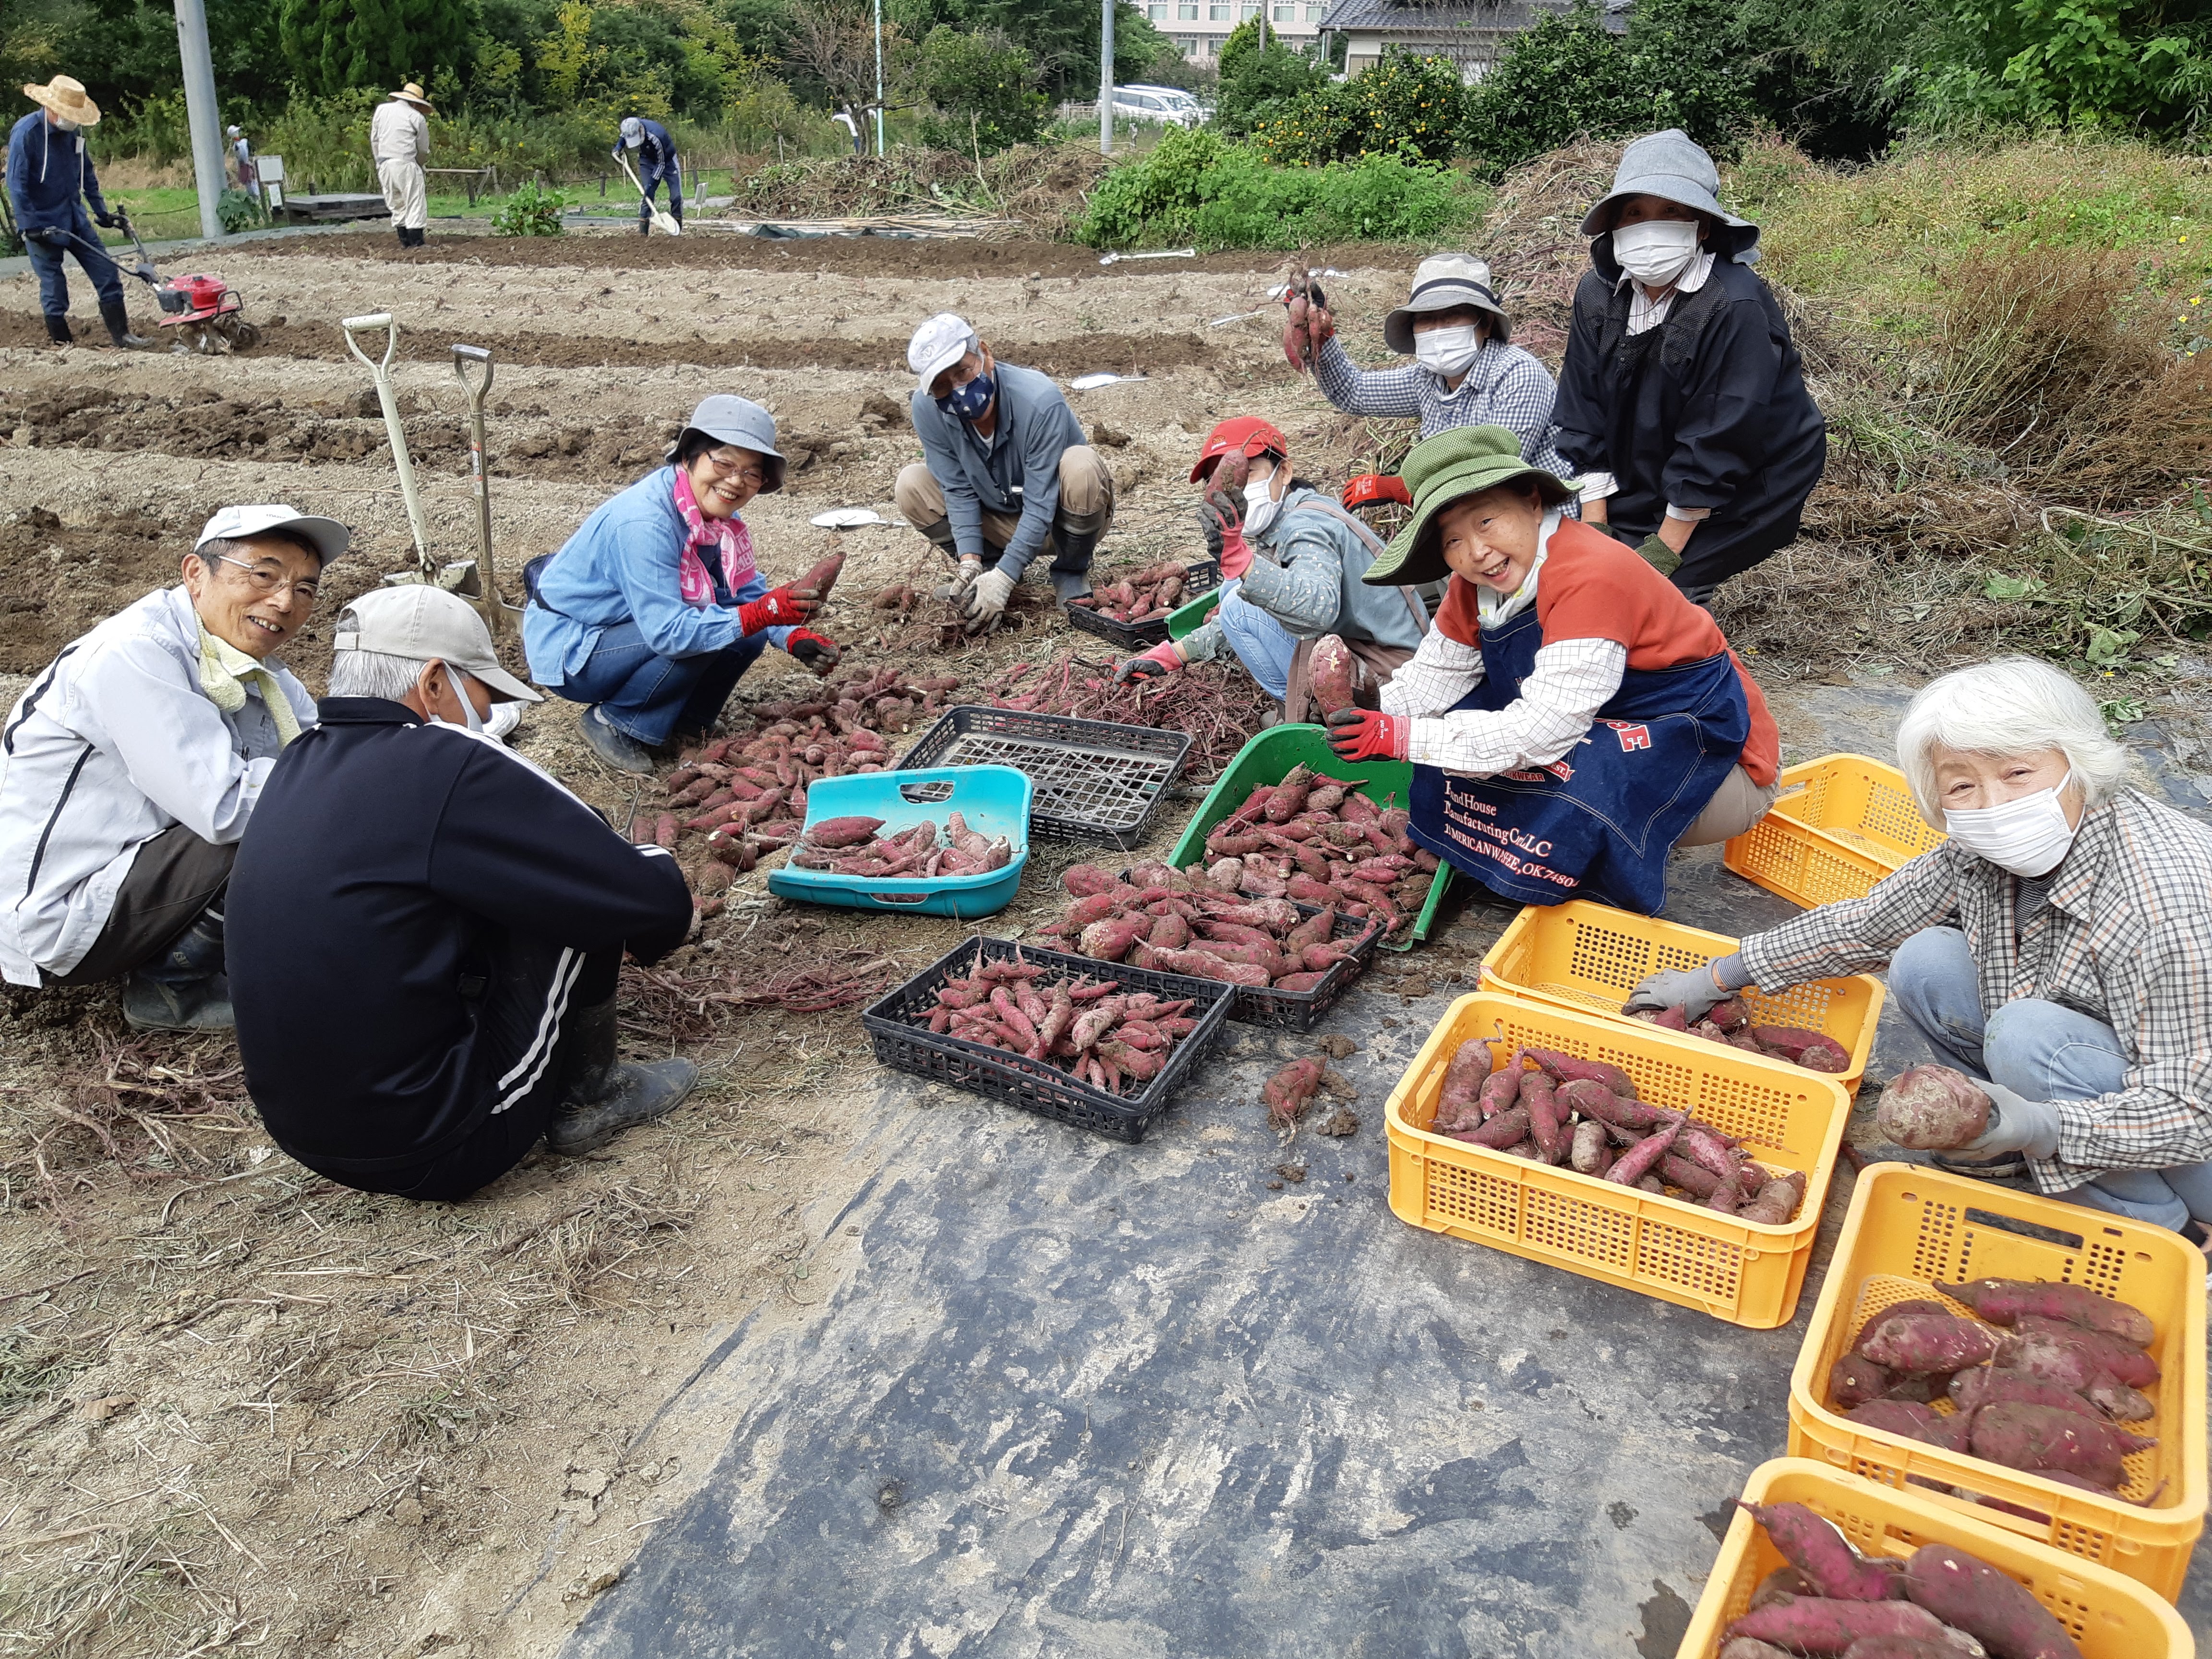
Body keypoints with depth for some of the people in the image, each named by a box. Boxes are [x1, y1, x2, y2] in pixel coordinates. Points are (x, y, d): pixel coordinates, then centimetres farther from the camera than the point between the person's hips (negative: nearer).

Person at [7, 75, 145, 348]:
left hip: (75, 219, 6)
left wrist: (102, 212, 15)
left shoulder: (73, 131, 3)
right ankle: (62, 344, 11)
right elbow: (17, 185, -17)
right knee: (54, 289, 1)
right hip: (43, 226, -6)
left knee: (107, 275, 2)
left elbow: (87, 174, 16)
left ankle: (121, 335, 8)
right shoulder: (25, 133, -17)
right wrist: (31, 228, -19)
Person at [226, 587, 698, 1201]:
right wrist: (663, 918, 10)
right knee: (578, 893, -3)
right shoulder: (447, 768, -20)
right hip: (430, 1154, -8)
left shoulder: (299, 766, 5)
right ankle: (586, 1094, 13)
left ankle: (577, 1087, 23)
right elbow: (655, 901, -15)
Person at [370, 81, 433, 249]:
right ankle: (416, 242, -8)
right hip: (406, 164, -5)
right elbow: (423, 150, 5)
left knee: (397, 203, 13)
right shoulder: (417, 117, -1)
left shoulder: (381, 109, 12)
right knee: (415, 203, -2)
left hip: (384, 164, 5)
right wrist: (418, 163, 24)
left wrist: (379, 162, 21)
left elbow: (374, 139, 14)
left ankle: (404, 240, 14)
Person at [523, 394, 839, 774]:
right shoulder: (644, 521, -31)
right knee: (699, 639, -29)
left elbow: (750, 592, 0)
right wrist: (760, 614, -42)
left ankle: (685, 723, 8)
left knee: (748, 635, -8)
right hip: (568, 650, -8)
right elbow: (668, 632, -36)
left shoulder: (717, 513, -5)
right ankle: (613, 724, -8)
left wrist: (797, 638, -18)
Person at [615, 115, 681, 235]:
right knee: (647, 195, -7)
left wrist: (651, 183, -30)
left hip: (666, 160, -4)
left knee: (676, 196, -8)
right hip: (647, 161, 4)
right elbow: (623, 137, 7)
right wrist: (618, 146, -11)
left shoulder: (655, 137, -39)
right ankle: (643, 231, -8)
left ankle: (677, 229, 7)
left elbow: (661, 164, -28)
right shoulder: (630, 127, -21)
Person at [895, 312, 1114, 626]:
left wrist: (1003, 578, -36)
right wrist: (969, 563, -26)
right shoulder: (927, 408, -20)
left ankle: (1071, 572, -9)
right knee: (911, 485, -15)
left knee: (1080, 466, -36)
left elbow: (1040, 506, -30)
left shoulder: (1039, 400, -32)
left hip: (1054, 519, -3)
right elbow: (958, 490, -13)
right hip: (1001, 522, 4)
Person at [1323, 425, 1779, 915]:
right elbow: (1430, 680, -2)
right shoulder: (1476, 585, -2)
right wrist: (1361, 709, -22)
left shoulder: (1590, 577, -29)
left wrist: (1403, 738, -36)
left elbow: (1545, 730, -34)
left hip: (1718, 763, -8)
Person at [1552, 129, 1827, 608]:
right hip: (1640, 486, 6)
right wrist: (1594, 528, -8)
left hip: (1744, 493, -6)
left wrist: (1665, 550, -22)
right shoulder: (1598, 294, -7)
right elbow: (1583, 421, -4)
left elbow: (1718, 447, -24)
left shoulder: (1738, 307, -25)